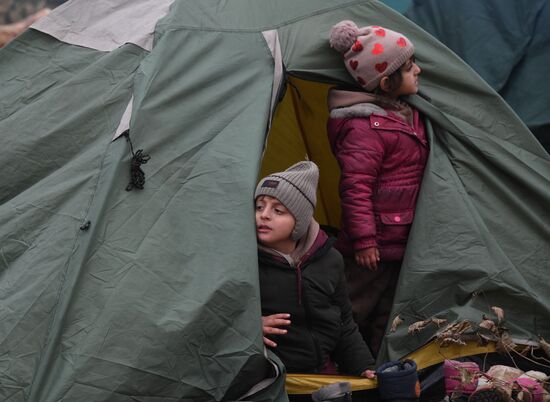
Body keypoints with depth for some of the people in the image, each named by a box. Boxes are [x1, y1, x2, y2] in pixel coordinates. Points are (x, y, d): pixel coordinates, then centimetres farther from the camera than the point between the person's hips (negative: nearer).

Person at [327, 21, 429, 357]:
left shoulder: (409, 115, 10)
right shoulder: (366, 127, -21)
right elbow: (356, 186, -23)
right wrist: (363, 240, -23)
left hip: (401, 240, 9)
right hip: (375, 246, -9)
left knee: (387, 316, 17)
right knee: (356, 312, 0)